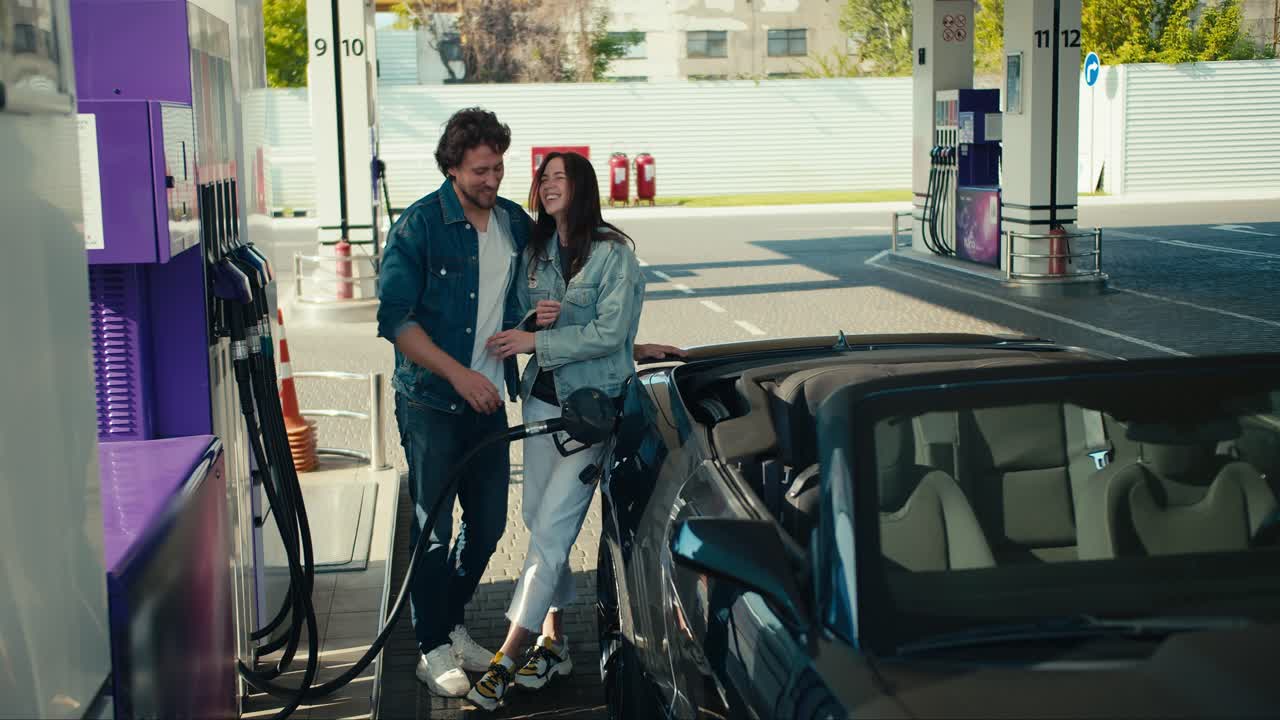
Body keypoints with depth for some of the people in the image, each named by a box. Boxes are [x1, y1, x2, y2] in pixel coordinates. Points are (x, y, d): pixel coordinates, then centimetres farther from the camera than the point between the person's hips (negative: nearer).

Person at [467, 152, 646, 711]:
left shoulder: (613, 253, -9)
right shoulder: (535, 251, 10)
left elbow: (609, 333, -16)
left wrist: (536, 342, -17)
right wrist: (534, 318, -8)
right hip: (543, 396, 7)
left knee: (552, 528, -9)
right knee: (538, 517, 9)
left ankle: (506, 661, -6)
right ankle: (553, 639, 22)